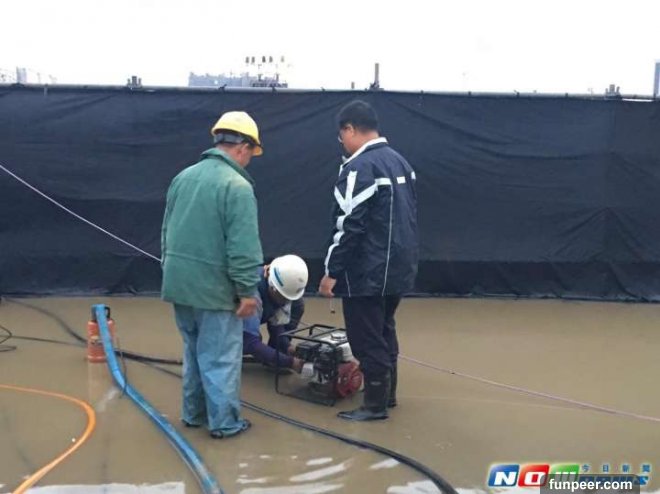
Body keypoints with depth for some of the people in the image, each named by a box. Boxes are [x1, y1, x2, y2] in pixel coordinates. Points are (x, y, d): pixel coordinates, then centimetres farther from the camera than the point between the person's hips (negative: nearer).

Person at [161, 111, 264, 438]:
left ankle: (194, 413, 31)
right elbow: (244, 247, -20)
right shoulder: (237, 186, -16)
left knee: (193, 352, 20)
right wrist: (248, 290, -13)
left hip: (180, 283, 8)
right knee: (221, 358, 4)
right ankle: (224, 422, 14)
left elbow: (167, 232, 15)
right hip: (215, 288, -7)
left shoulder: (183, 177, 8)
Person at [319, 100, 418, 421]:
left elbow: (348, 226, -20)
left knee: (366, 338, 2)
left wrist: (332, 272, -13)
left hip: (367, 273, -9)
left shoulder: (359, 167, -16)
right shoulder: (400, 161, 12)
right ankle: (387, 393, 33)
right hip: (398, 268, 9)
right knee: (384, 331, 21)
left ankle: (376, 405, 11)